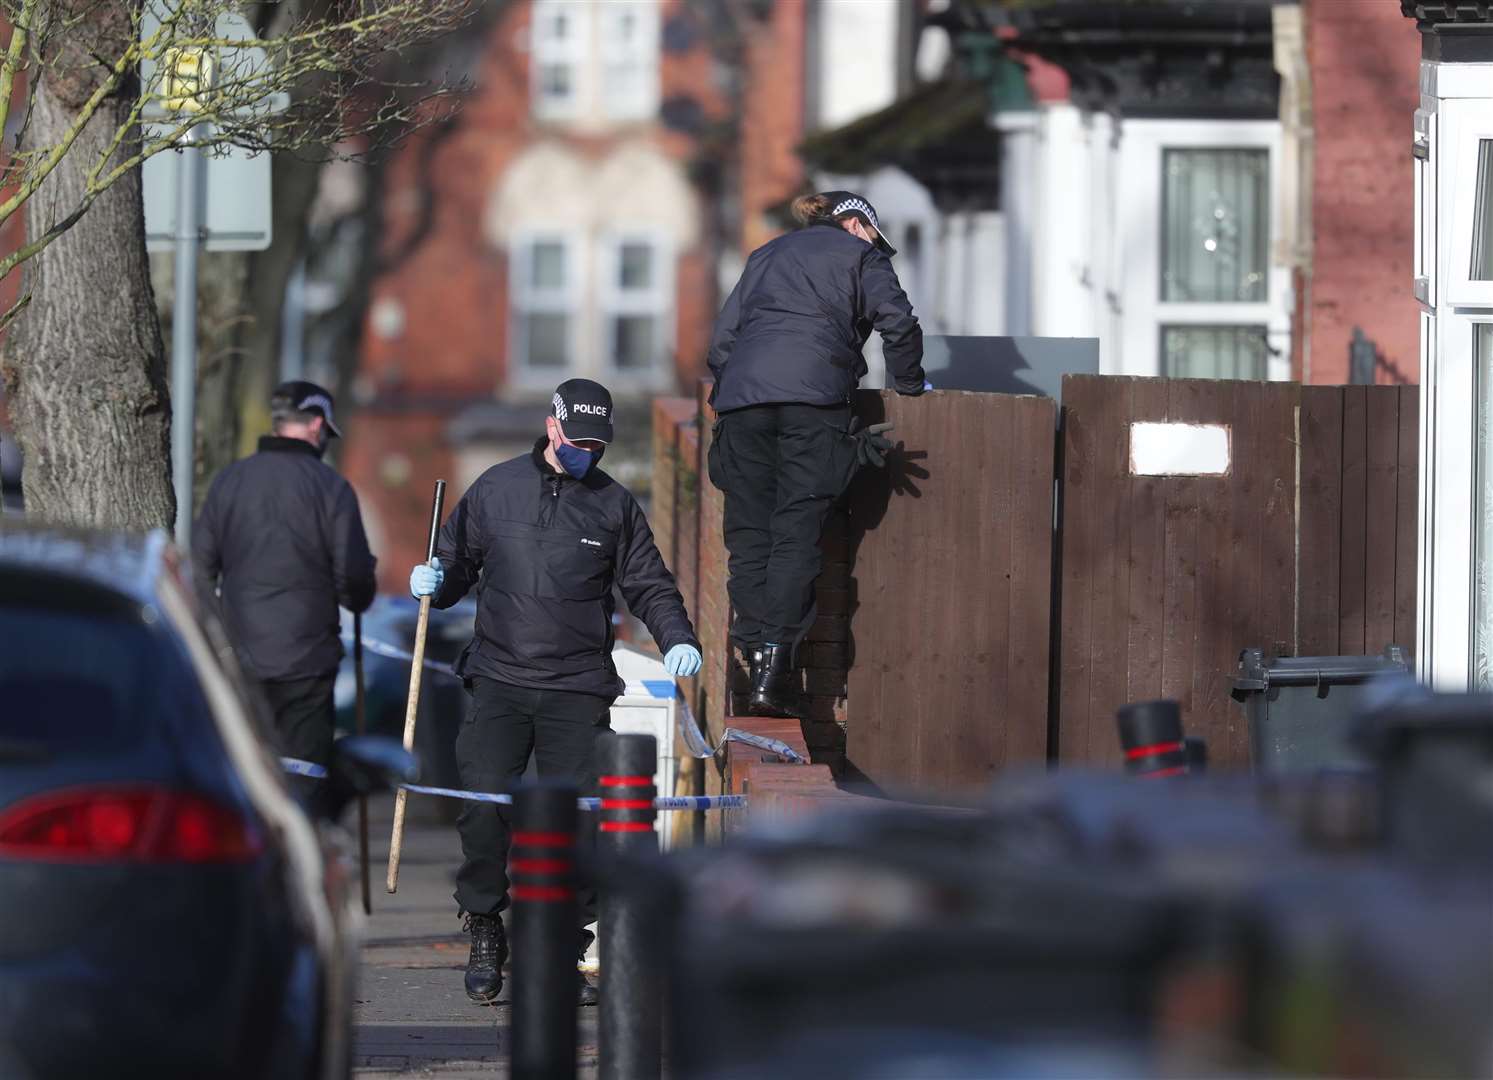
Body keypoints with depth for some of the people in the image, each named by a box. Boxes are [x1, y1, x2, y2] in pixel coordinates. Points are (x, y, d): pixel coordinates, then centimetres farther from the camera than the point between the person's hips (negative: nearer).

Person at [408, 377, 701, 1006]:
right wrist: (435, 583, -5)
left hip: (579, 691, 0)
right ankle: (485, 936, 4)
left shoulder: (615, 506, 9)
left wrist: (676, 640, -3)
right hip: (499, 681, 0)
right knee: (483, 804, -11)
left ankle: (570, 950, 6)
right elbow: (459, 562, 16)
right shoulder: (496, 490, 8)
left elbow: (648, 587, 13)